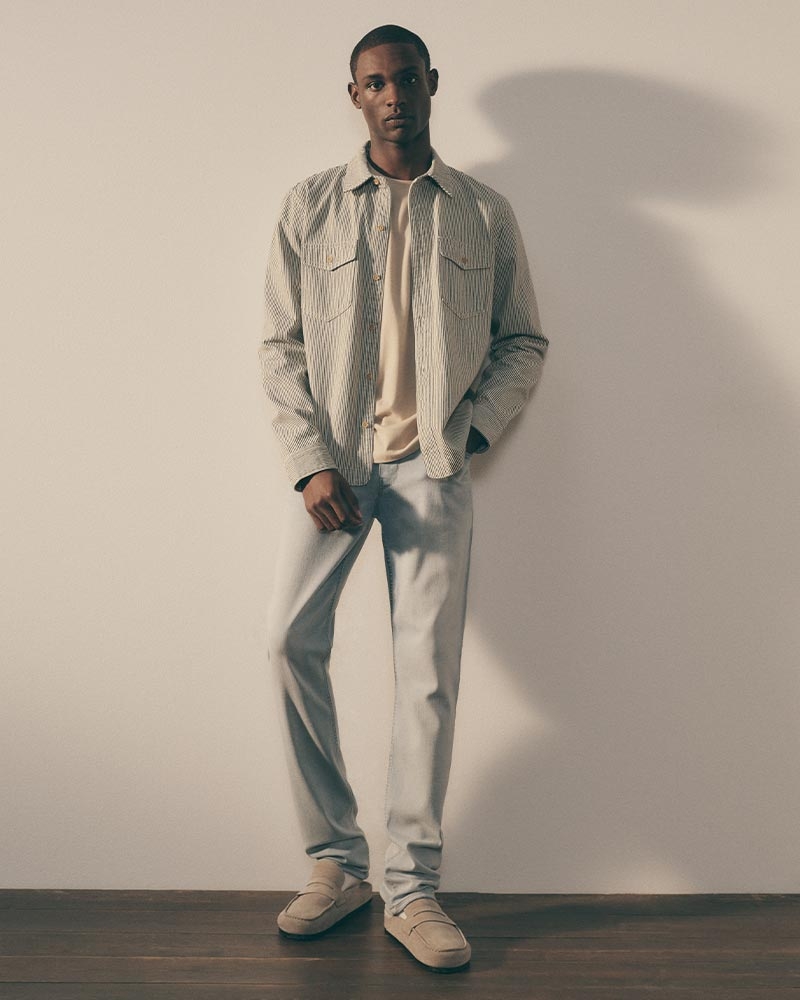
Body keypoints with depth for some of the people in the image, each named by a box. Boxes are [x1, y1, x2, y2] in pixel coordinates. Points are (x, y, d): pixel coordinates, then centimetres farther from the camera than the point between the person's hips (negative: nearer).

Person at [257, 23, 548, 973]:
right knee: (291, 640, -8)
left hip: (433, 464, 0)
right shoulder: (309, 206, 8)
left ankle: (410, 886, 7)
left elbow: (524, 342, 12)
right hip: (329, 458, 1)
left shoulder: (485, 213, 9)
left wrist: (472, 427, -4)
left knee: (429, 669, -4)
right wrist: (310, 462, -8)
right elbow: (280, 346, 4)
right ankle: (335, 860, 8)